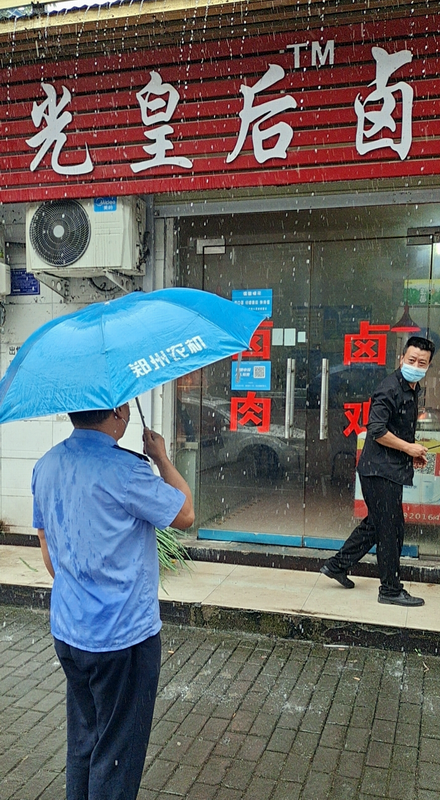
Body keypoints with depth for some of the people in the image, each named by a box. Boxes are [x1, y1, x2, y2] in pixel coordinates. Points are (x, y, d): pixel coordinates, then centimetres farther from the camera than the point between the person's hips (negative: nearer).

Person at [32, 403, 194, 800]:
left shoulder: (46, 466, 1)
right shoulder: (125, 470, -24)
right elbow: (185, 514, -11)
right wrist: (161, 458, 0)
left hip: (67, 630, 8)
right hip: (122, 636, -7)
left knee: (82, 741, 23)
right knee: (117, 752, 10)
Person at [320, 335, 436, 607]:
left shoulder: (412, 390, 14)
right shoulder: (390, 388, -17)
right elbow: (377, 430, -24)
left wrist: (413, 452, 11)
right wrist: (408, 447, -15)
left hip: (391, 470, 10)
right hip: (381, 470, -10)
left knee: (376, 524, 18)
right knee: (392, 529, -1)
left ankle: (338, 564, 29)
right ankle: (391, 590, 12)